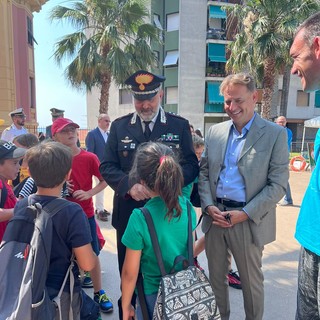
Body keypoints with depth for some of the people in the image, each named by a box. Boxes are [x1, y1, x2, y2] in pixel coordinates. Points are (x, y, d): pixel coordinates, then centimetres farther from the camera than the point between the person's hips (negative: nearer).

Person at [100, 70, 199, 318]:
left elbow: (191, 166, -3)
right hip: (129, 212, 1)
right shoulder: (119, 126, 3)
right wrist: (129, 186, -19)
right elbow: (107, 166, -1)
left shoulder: (180, 126, 0)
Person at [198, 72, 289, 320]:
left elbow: (278, 184, -9)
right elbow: (204, 173, 9)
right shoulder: (215, 132, 7)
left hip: (249, 221, -3)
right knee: (216, 277, 18)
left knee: (251, 281, 15)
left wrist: (246, 213, -16)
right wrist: (208, 205, -6)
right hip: (215, 216, 4)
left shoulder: (275, 134, -5)